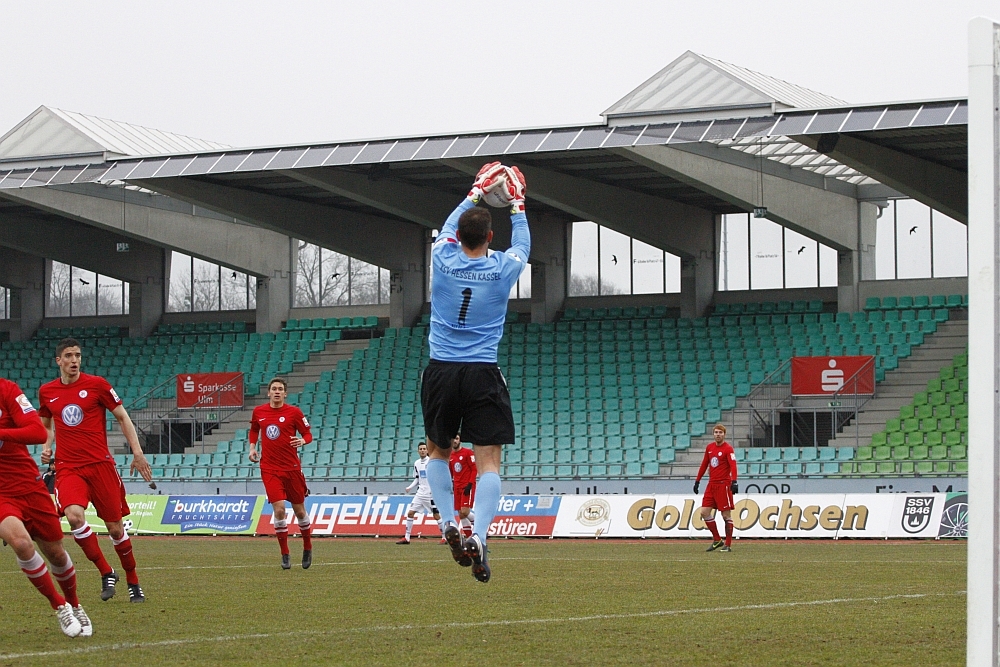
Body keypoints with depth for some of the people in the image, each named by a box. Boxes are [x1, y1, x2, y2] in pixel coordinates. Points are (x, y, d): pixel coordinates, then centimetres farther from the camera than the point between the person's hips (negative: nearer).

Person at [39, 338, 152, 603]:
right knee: (74, 516, -25)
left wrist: (137, 453, -3)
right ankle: (106, 573, -7)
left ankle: (133, 583, 24)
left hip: (101, 465, -1)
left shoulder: (96, 384, -2)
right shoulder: (46, 392, 7)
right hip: (68, 469, 1)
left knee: (115, 527, 3)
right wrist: (46, 447, 5)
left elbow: (122, 417, 5)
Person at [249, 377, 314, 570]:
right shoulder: (259, 412, 4)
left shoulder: (294, 412, -4)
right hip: (270, 469, 1)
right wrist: (252, 447, 8)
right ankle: (285, 554, 0)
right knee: (279, 509, -12)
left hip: (292, 467, -1)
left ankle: (307, 548, 30)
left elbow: (308, 434, 0)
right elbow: (254, 430, 24)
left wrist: (302, 441, -22)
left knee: (299, 510, 8)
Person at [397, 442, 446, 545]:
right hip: (420, 493, 6)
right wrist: (410, 487, 6)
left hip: (431, 493, -6)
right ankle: (406, 538, 7)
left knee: (436, 516, -4)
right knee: (410, 513, 1)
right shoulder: (416, 463, 11)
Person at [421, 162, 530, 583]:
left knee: (437, 451, 21)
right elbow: (522, 243, 20)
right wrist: (516, 203, 33)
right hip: (483, 375, -2)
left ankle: (449, 523, 6)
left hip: (441, 373, 2)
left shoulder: (444, 260, -1)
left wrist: (477, 192, 35)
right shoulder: (503, 269, -4)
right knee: (489, 459, -6)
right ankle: (478, 535, -22)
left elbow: (449, 225, 22)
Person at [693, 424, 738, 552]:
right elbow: (704, 465, 21)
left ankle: (728, 545, 2)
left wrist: (734, 482, -33)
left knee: (726, 515, -3)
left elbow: (733, 465, -20)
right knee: (704, 512, 2)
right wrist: (697, 481, 19)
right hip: (711, 484, 7)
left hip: (723, 484, -7)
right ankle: (717, 540, 14)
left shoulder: (728, 449, -8)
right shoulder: (709, 447, 13)